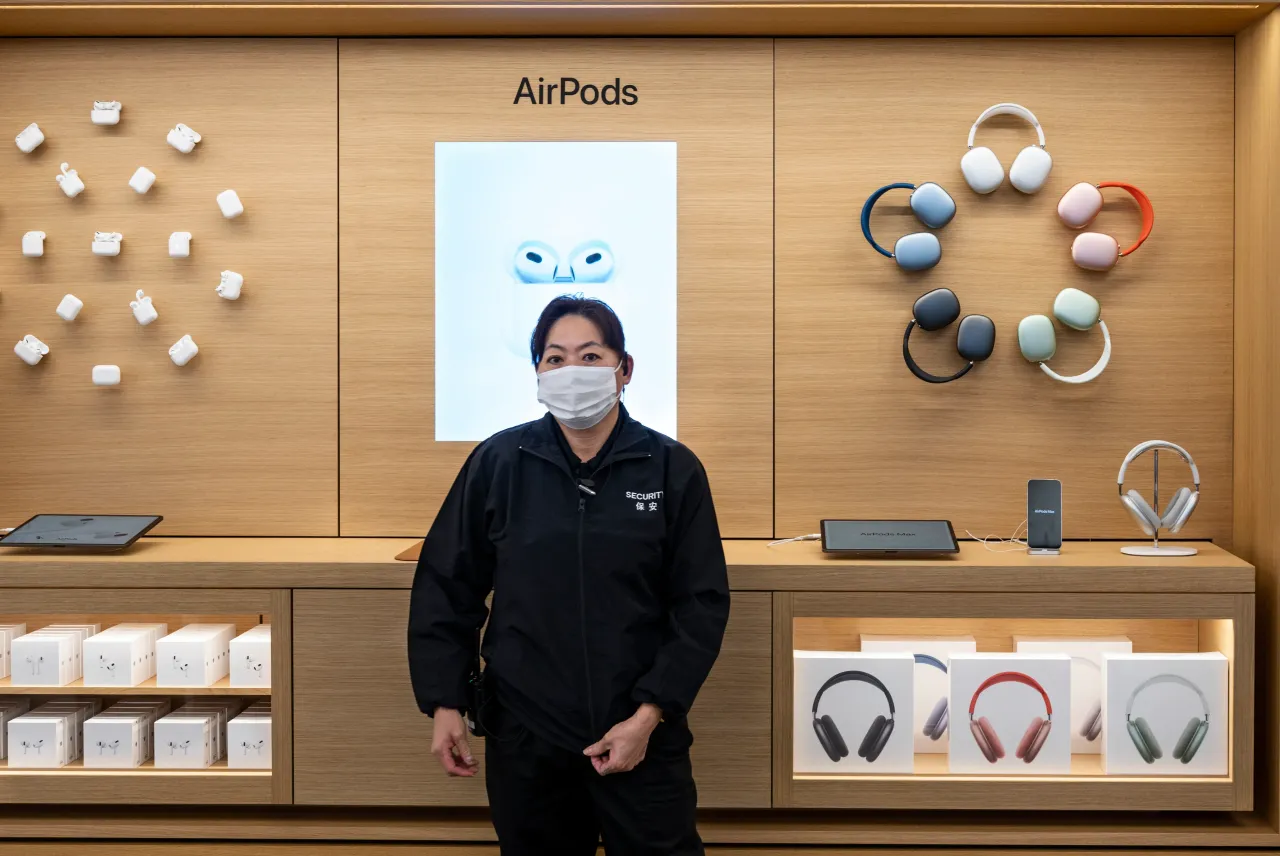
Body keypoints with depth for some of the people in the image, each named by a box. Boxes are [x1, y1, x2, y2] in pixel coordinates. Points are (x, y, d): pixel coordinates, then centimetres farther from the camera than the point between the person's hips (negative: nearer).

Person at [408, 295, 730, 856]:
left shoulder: (673, 469, -4)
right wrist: (444, 704, -1)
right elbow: (446, 587, 3)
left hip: (642, 734, -1)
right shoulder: (498, 463, -2)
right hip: (524, 735, 1)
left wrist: (650, 714, -9)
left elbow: (702, 603, -3)